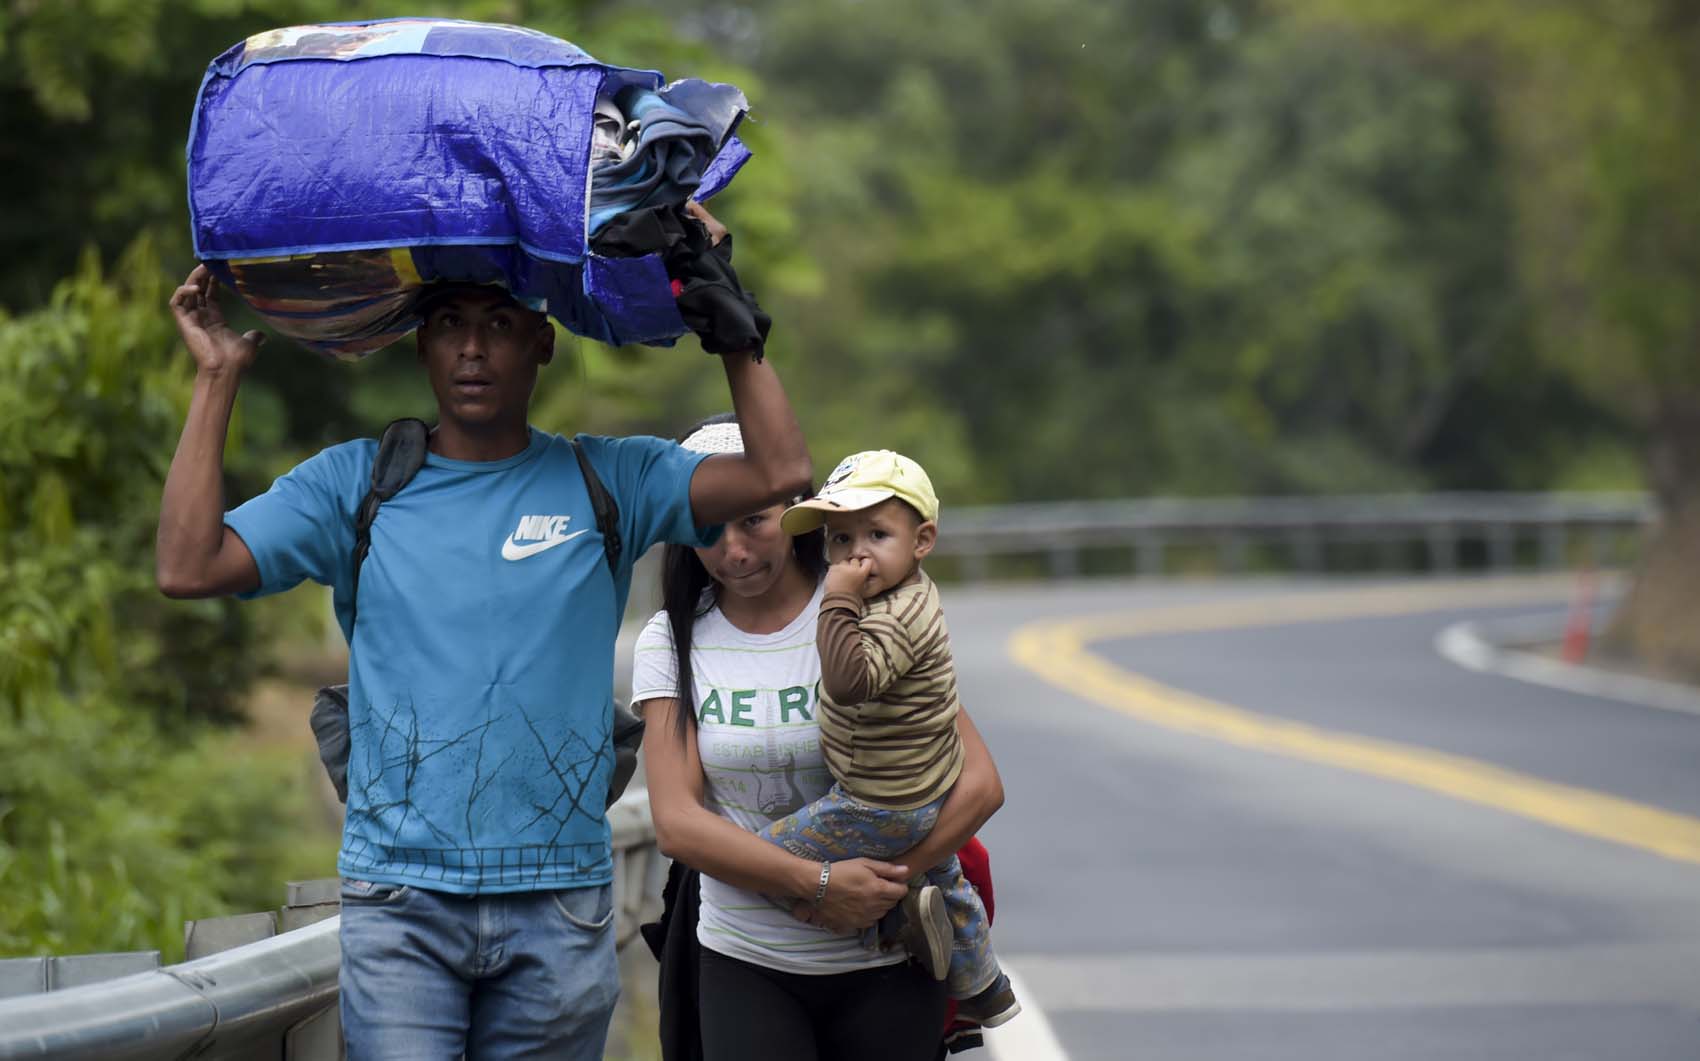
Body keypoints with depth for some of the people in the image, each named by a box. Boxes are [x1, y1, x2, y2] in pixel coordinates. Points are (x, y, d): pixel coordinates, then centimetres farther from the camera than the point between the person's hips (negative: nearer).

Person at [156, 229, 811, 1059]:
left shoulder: (609, 482, 7)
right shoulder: (354, 485, 7)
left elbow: (779, 473, -4)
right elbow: (187, 568, -3)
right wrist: (216, 379, -2)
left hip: (557, 902, 1)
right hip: (398, 897, -1)